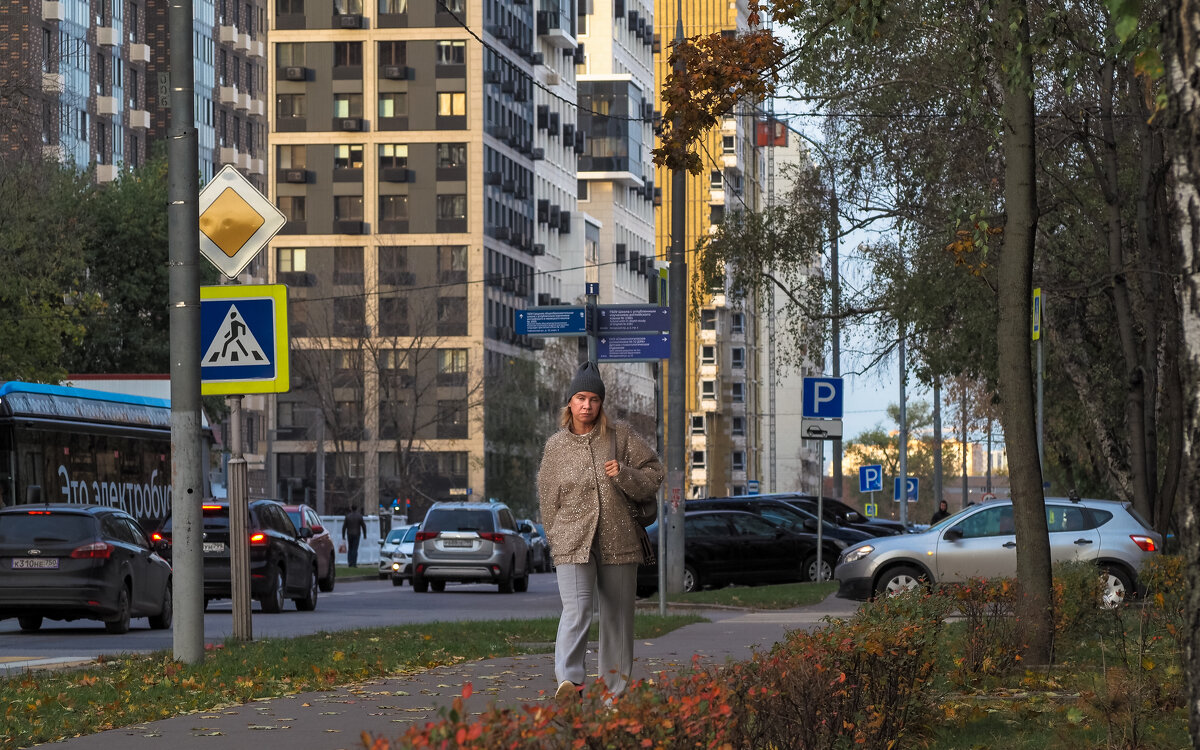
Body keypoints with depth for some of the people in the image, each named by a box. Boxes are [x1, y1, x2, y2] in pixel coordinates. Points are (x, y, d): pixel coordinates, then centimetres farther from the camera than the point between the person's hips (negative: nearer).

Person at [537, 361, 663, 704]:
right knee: (576, 612, -19)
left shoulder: (621, 435, 4)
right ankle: (569, 681, -32)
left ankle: (617, 687, 18)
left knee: (618, 615, 8)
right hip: (573, 543, -2)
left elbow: (654, 474, 5)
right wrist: (556, 539, 12)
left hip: (618, 542, 2)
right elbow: (547, 499, 14)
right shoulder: (556, 446, 6)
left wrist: (625, 474, -13)